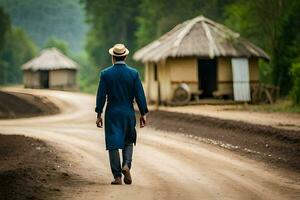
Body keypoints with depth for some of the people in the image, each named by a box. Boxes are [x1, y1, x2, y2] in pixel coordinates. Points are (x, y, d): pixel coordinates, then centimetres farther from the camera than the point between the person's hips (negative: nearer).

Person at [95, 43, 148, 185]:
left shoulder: (105, 74, -5)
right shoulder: (133, 73, -3)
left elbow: (101, 95, -4)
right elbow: (140, 95, -3)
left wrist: (99, 114, 2)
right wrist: (143, 114, 3)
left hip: (112, 114, -1)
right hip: (128, 113, 1)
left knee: (113, 144, 3)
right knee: (128, 142, 17)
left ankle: (117, 177, 1)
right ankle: (126, 165, -7)